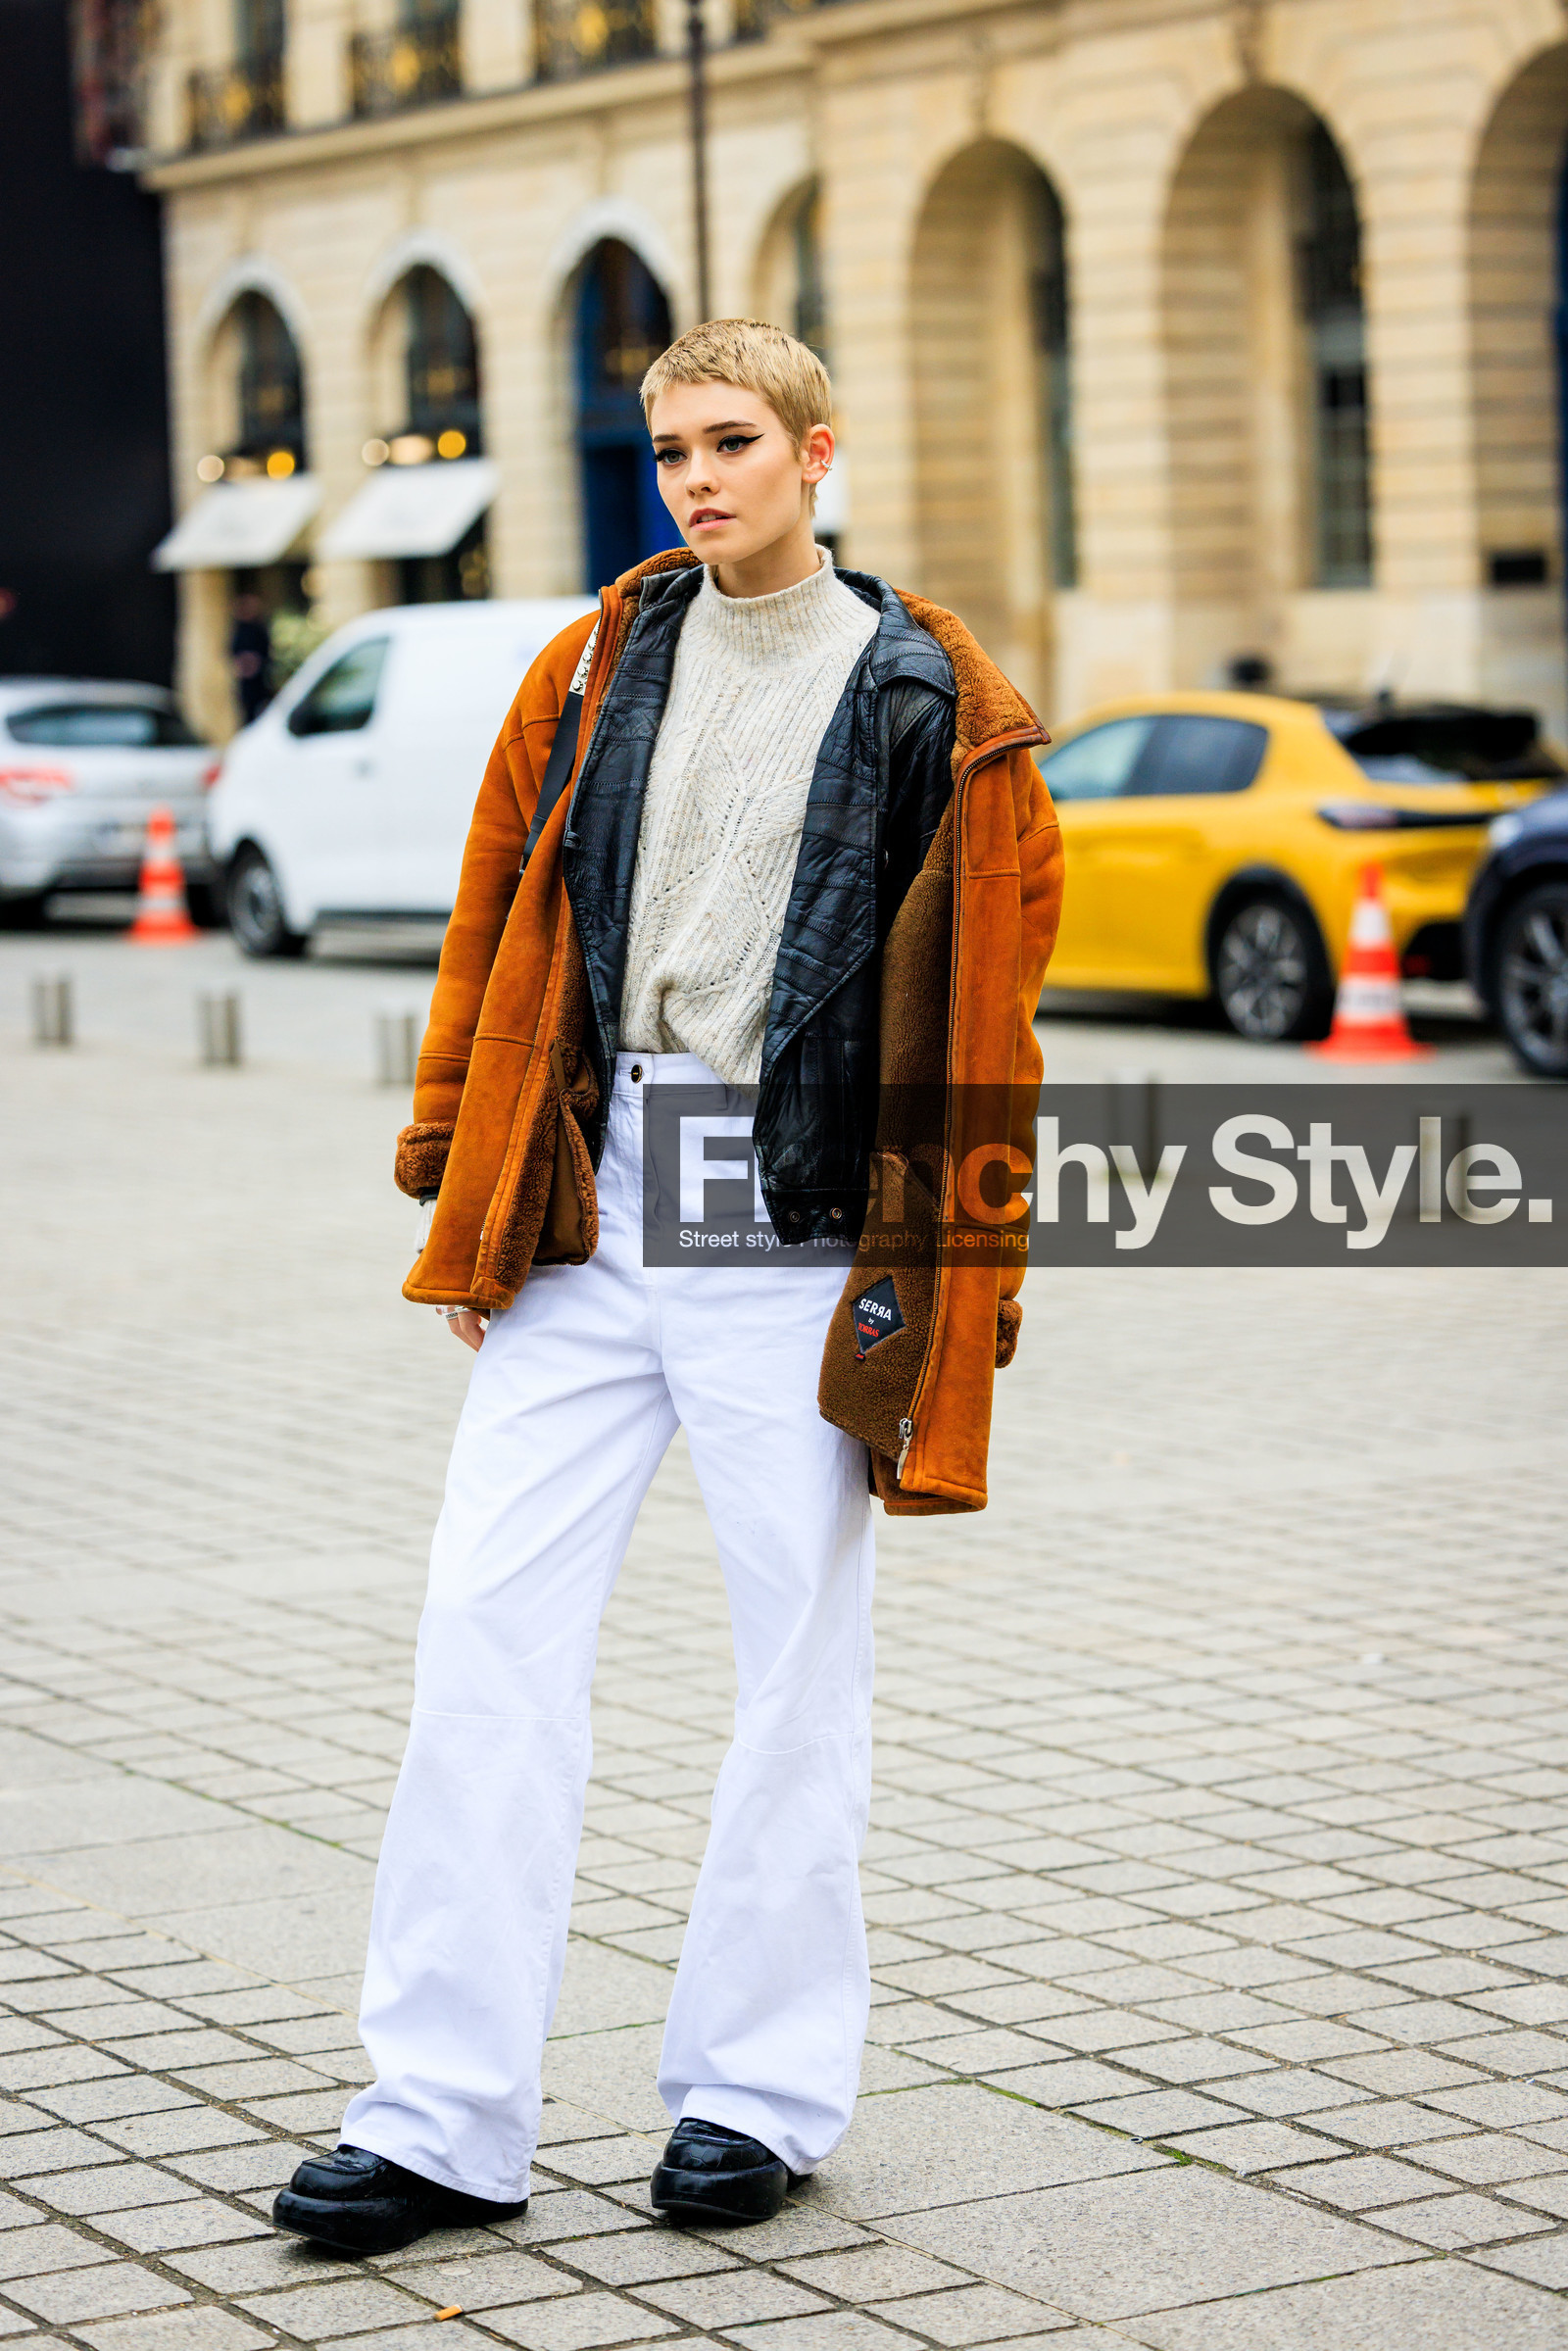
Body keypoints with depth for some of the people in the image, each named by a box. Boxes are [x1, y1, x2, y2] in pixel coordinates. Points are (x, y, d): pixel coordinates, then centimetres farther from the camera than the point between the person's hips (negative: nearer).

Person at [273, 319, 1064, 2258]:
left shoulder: (929, 708, -1)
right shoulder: (594, 670, 10)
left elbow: (983, 994, -1)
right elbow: (497, 915, 14)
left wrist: (939, 1266, -5)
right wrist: (463, 1172, 8)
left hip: (797, 1224, -3)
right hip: (587, 1205, 4)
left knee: (797, 1663, 5)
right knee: (486, 1629, -2)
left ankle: (759, 2086, 19)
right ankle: (444, 2116, 3)